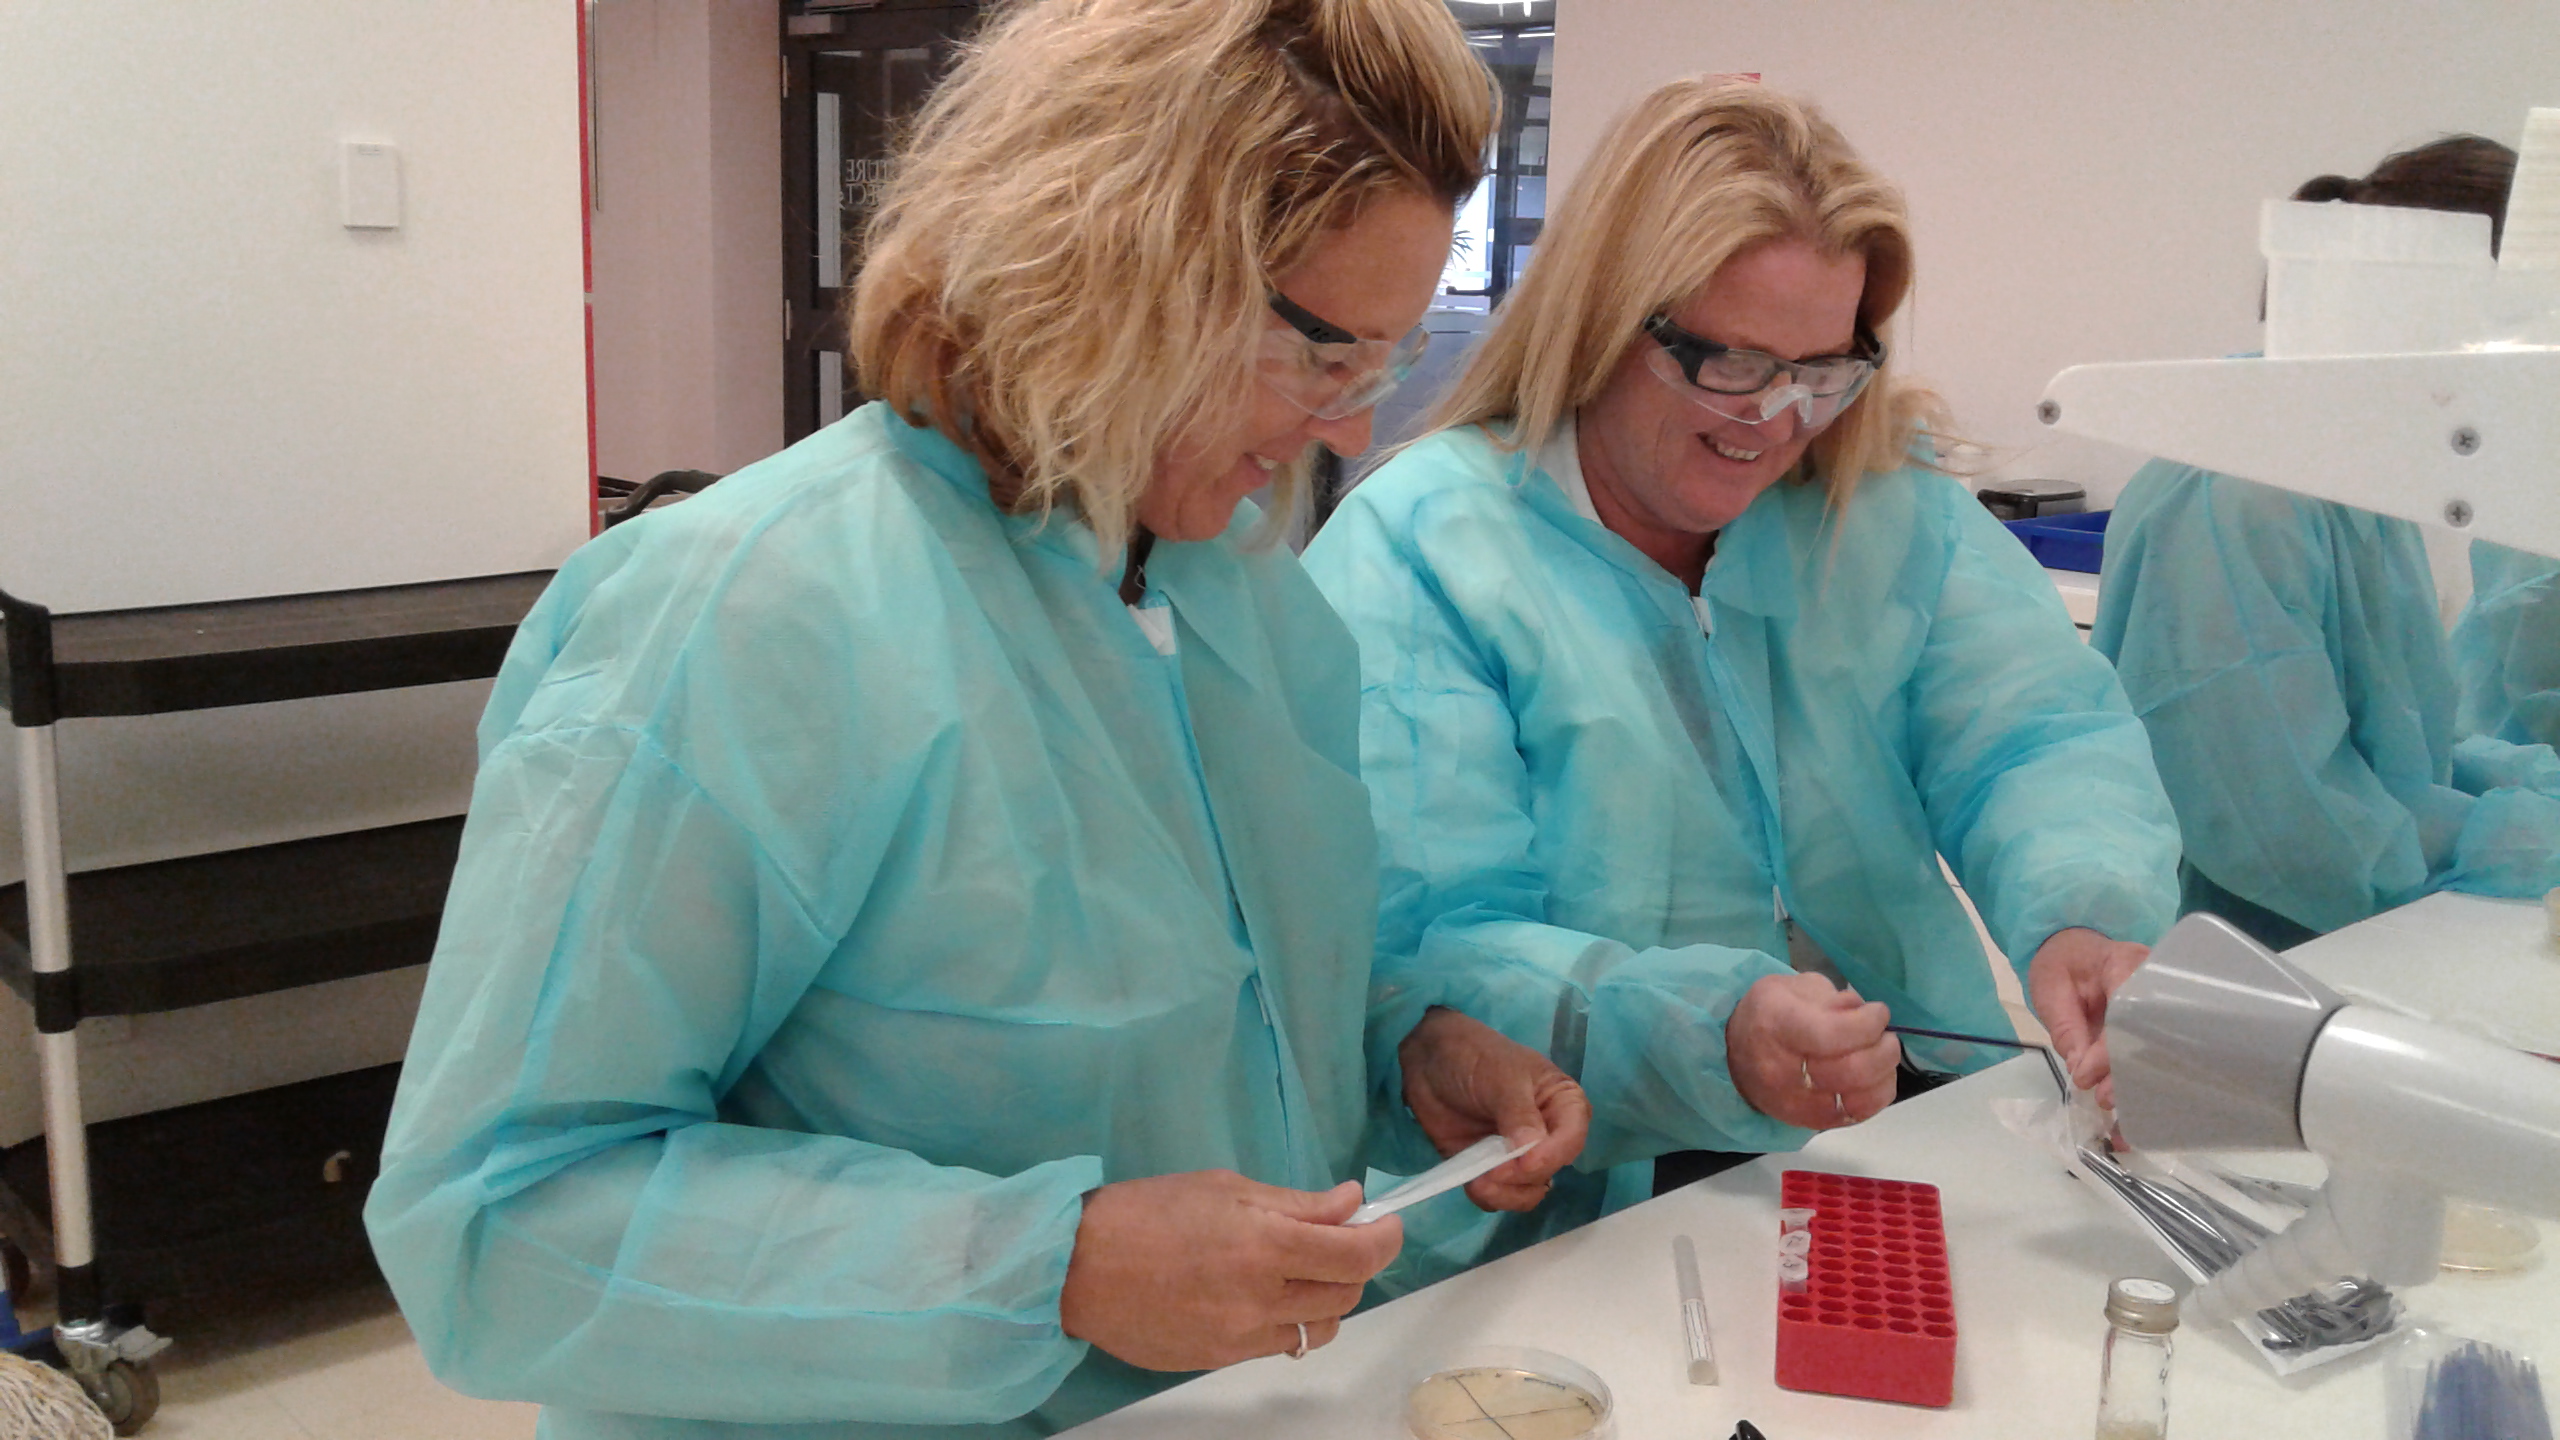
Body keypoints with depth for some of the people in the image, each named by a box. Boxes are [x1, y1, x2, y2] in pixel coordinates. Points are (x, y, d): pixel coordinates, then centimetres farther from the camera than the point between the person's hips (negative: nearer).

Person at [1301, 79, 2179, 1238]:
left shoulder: (1893, 509, 7)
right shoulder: (1411, 553, -10)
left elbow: (2042, 738, -2)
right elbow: (1422, 954, -17)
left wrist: (2088, 914, -26)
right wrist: (1712, 1038, -34)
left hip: (1932, 1138, 4)